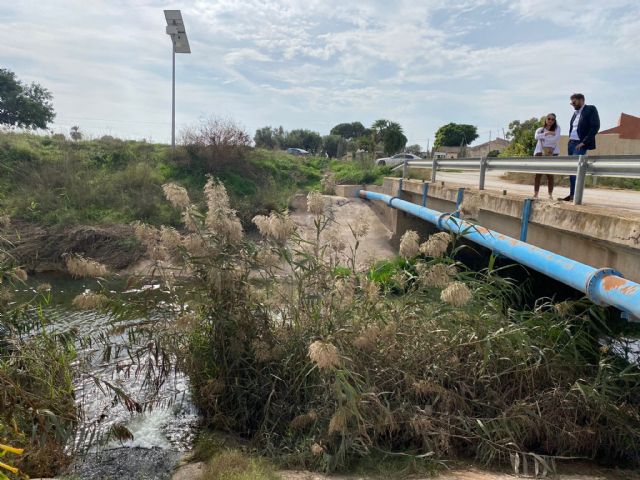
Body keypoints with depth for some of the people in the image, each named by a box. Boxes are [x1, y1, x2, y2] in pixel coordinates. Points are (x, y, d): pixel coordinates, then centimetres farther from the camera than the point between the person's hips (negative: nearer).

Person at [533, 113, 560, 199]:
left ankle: (550, 195, -5)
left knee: (550, 174, -6)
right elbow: (536, 136, -6)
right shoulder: (540, 129, 16)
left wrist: (544, 138, -5)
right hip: (540, 152, 1)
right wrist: (547, 133, -14)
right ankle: (535, 193, -9)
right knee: (538, 173, -8)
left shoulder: (557, 128, 13)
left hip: (552, 153, -1)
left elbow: (557, 138, -5)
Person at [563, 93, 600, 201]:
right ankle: (572, 194, 8)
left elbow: (595, 127, -12)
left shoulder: (591, 109, -4)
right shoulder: (576, 113, 18)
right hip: (571, 143, 7)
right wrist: (570, 140, 9)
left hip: (580, 144, -7)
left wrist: (583, 142, -16)